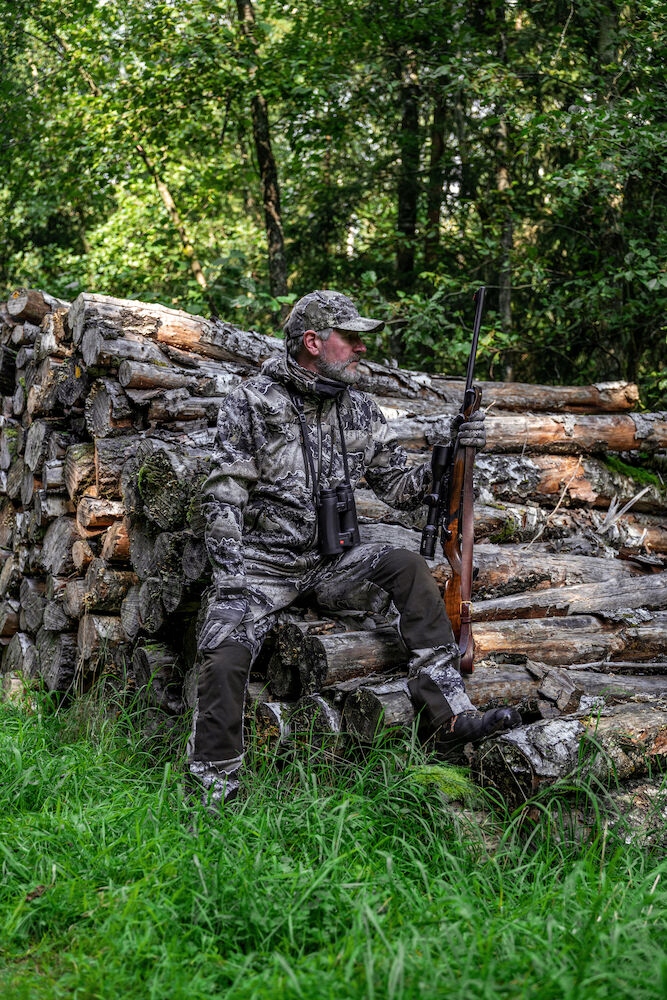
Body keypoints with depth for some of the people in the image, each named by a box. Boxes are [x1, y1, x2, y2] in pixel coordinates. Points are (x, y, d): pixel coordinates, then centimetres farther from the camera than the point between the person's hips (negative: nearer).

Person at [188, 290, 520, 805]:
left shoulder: (360, 409, 8)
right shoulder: (252, 403, -5)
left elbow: (399, 486, 9)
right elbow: (225, 497, -8)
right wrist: (230, 578, -17)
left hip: (334, 560, 3)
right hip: (264, 562, -3)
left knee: (407, 565, -23)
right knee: (225, 655, -24)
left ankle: (449, 710, -22)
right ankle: (214, 789, -7)